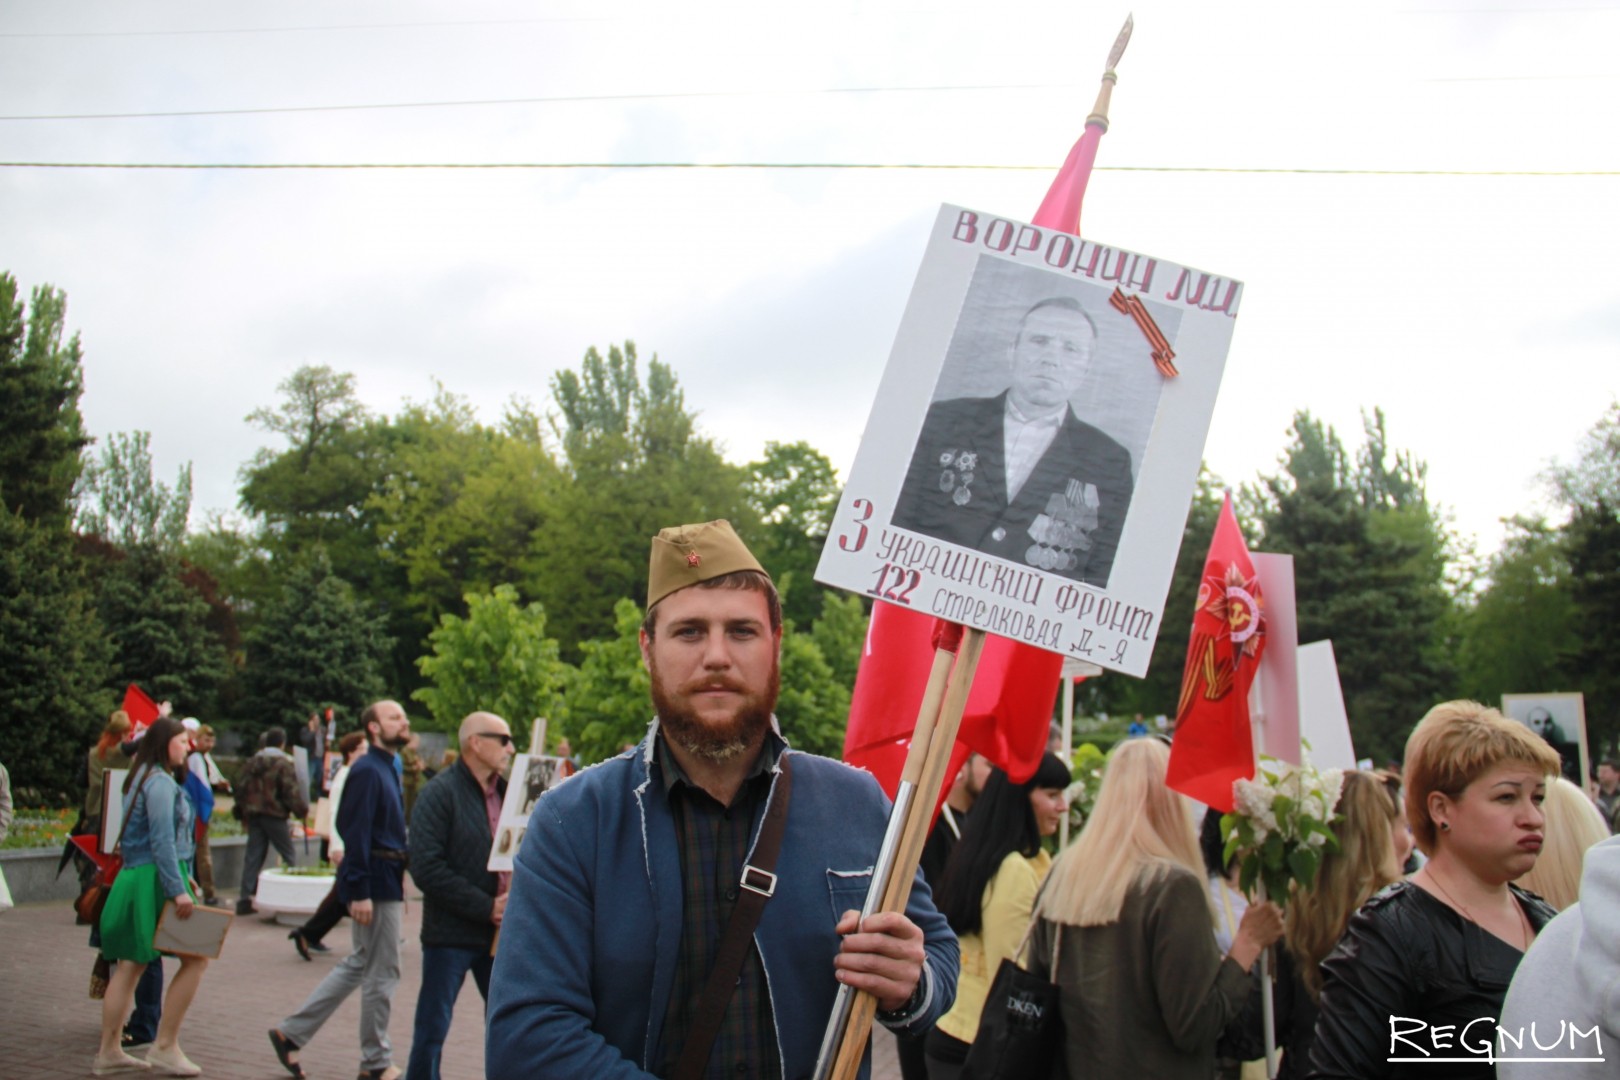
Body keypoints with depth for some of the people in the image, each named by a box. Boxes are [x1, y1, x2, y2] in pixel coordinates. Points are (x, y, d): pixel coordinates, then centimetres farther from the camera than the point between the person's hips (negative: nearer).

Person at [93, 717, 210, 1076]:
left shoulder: (144, 778, 16)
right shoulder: (160, 782, -14)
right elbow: (162, 841, -21)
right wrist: (178, 889, -23)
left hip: (135, 879, 10)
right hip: (156, 880, -10)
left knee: (130, 964, 13)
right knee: (195, 959, -3)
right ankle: (164, 1047, -1)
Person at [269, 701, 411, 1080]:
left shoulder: (387, 769, 14)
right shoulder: (367, 770, -16)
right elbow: (356, 833, -21)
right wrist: (359, 892, -23)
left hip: (386, 880, 10)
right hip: (375, 882, -10)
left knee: (359, 965, 18)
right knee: (382, 972, 1)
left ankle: (291, 1033, 25)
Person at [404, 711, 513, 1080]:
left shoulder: (504, 791, 9)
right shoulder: (440, 792, -11)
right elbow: (426, 868, -18)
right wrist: (487, 907, -18)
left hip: (498, 932, 6)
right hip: (452, 932, -6)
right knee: (432, 1027, 5)